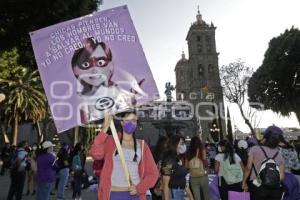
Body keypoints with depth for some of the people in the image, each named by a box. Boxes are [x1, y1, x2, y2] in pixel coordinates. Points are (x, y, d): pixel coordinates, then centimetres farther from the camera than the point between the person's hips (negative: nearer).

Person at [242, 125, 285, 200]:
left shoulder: (254, 149, -4)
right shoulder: (279, 155, 6)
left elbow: (248, 168, -6)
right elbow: (281, 176, 3)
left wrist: (244, 182, 5)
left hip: (257, 187, -3)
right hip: (275, 189, 3)